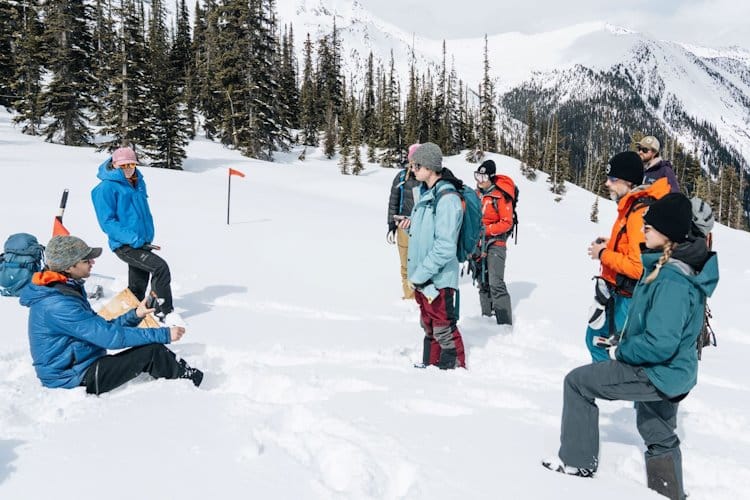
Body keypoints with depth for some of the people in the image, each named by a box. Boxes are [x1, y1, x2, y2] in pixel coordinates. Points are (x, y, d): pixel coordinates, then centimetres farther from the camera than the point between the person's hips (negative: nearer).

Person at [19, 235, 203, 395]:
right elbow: (110, 336, -26)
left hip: (80, 366, 10)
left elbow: (101, 329, 12)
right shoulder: (57, 305, -24)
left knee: (150, 345, 3)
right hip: (72, 381, -10)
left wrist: (135, 315, -2)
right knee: (152, 351, -13)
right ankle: (193, 381, 6)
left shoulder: (67, 289, 8)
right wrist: (164, 335, -21)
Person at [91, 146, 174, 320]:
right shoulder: (106, 188, -11)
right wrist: (133, 238, -24)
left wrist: (148, 236, 19)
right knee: (160, 267, -21)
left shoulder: (138, 183, 12)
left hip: (142, 243, 8)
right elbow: (107, 222, -16)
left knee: (138, 284, 15)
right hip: (124, 246, -8)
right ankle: (164, 311, -12)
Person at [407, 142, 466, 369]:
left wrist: (419, 275, -18)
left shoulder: (447, 199, -19)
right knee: (428, 325, 20)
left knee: (443, 329, 2)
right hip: (421, 276, 9)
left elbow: (445, 248, -23)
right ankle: (431, 365, 34)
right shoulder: (423, 193, 9)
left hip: (438, 279, -9)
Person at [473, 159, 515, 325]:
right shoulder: (477, 193, 9)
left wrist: (487, 230, -20)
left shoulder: (501, 196, -12)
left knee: (496, 284, -14)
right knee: (483, 282, 14)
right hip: (478, 243, 7)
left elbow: (507, 223, -12)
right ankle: (487, 317, 25)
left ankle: (505, 324, -11)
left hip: (495, 243, -7)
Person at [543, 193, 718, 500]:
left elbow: (659, 344, -34)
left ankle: (577, 461, 10)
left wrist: (623, 350, -16)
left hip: (657, 374, -10)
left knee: (577, 382, -1)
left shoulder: (672, 282, -31)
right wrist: (627, 342, 9)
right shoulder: (672, 263, 0)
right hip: (671, 371, 10)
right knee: (659, 435, 27)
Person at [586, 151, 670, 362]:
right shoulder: (630, 205, 7)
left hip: (630, 298, -10)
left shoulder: (640, 212, -24)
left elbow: (639, 267, -29)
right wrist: (610, 244, 7)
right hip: (618, 294, 10)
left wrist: (603, 255, -17)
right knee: (596, 338, 23)